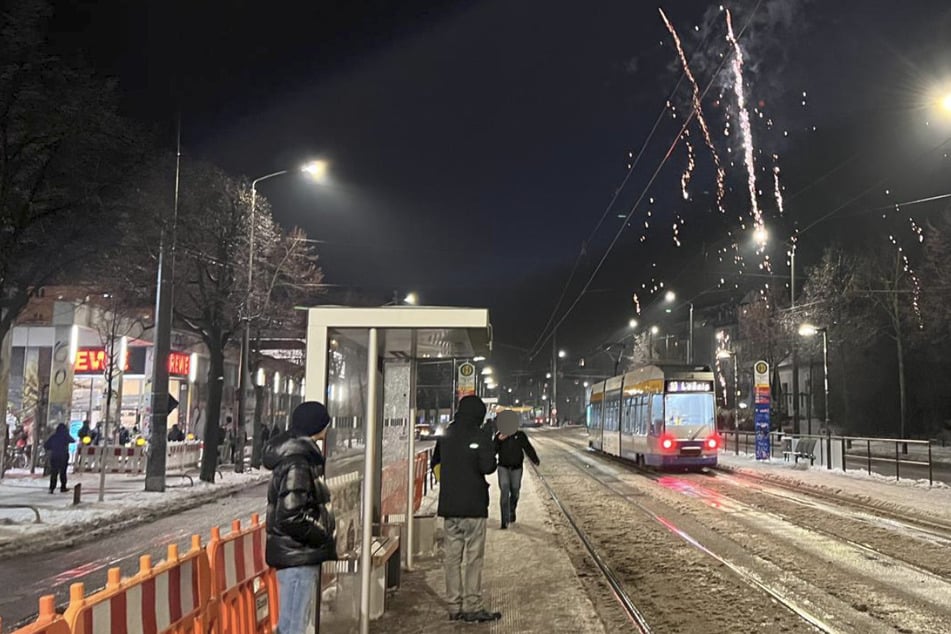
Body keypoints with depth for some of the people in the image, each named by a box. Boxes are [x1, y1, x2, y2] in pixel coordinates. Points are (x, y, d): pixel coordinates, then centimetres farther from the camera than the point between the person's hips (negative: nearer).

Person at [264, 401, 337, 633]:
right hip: (297, 556, -10)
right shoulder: (296, 464, -20)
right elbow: (291, 517, -26)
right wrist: (326, 537, -15)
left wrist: (323, 535, 7)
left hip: (302, 555, 10)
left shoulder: (302, 457, 11)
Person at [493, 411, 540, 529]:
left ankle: (512, 511, 42)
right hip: (503, 467, -1)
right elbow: (493, 451, -11)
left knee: (515, 491, 13)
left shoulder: (520, 435, -5)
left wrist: (535, 460, -4)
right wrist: (499, 441, -25)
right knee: (504, 492, -10)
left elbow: (528, 448, 0)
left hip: (516, 468, 1)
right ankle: (505, 520, -10)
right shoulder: (499, 436, -5)